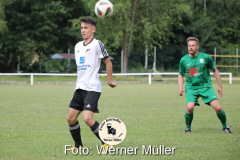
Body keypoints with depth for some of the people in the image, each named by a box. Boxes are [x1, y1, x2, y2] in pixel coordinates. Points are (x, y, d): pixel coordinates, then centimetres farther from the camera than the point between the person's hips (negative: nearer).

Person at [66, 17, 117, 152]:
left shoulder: (97, 44, -8)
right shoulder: (78, 46, 15)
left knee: (87, 118, -19)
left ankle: (106, 143, -4)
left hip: (93, 88, -8)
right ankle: (79, 146, 18)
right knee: (71, 118, 3)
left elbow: (108, 62, -3)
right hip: (80, 87, 8)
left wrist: (110, 80, 1)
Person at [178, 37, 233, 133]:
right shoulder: (183, 60, 0)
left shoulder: (206, 57, -3)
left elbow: (215, 70, 10)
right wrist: (180, 88, 0)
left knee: (218, 108, -13)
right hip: (191, 88, 0)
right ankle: (188, 127, 1)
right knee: (190, 107, -25)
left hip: (206, 87, 0)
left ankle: (225, 126, 14)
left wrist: (220, 86, 10)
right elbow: (181, 75, 14)